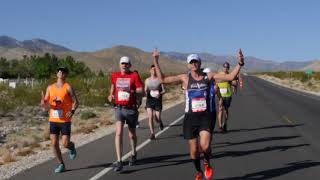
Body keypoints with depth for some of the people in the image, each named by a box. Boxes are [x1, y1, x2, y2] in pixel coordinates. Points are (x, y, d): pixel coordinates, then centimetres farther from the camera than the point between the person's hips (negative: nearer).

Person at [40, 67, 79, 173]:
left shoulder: (68, 87, -2)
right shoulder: (50, 88, 10)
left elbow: (75, 102, -6)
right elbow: (45, 104, 11)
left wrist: (72, 111, -25)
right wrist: (43, 102, -14)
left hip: (65, 120, -4)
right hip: (53, 120, 4)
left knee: (65, 144, -7)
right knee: (54, 143, 0)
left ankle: (72, 147, 30)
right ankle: (61, 165, 14)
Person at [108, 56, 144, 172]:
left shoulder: (134, 76, -5)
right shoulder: (115, 76, 6)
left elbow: (141, 92, -9)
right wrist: (111, 95, 9)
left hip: (131, 109, -1)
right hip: (119, 108, 2)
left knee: (132, 134, 15)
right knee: (119, 133, -15)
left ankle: (133, 153, 43)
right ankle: (119, 161, -15)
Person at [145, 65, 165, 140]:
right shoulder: (147, 80, 8)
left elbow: (164, 90, 2)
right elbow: (145, 90, 13)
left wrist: (160, 93, -18)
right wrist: (147, 93, -10)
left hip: (158, 100, -1)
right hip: (149, 100, 1)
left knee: (157, 118, 1)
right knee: (150, 117, -12)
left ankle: (160, 123, 39)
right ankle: (152, 134, -5)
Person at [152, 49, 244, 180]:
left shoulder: (209, 76, 3)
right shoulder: (185, 78, 2)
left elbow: (230, 77, 1)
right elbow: (163, 79, 1)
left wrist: (240, 64, -11)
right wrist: (156, 62, -5)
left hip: (206, 116, -1)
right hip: (191, 117, 1)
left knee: (205, 146, -19)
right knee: (193, 150, 6)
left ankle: (207, 163, 16)